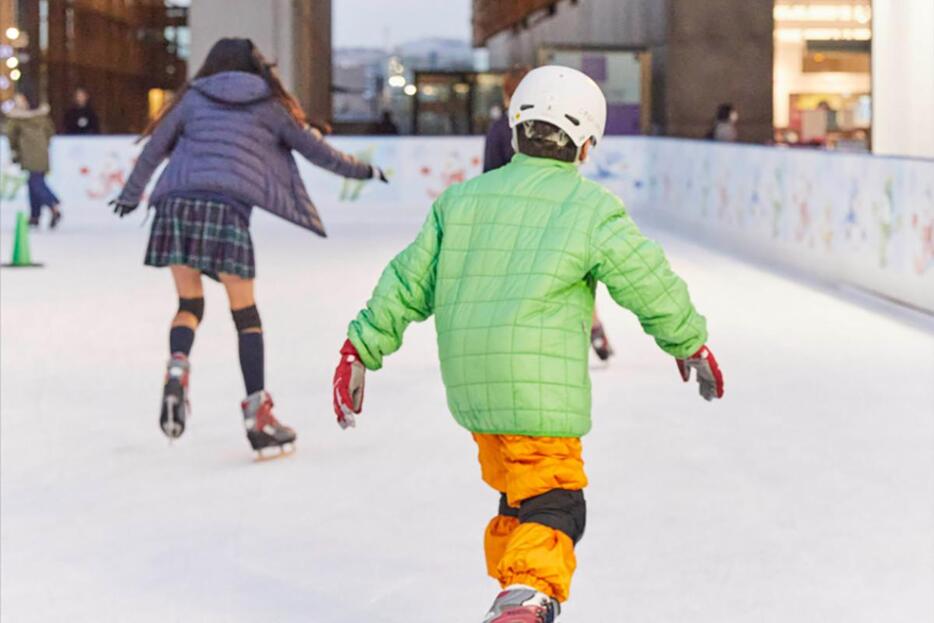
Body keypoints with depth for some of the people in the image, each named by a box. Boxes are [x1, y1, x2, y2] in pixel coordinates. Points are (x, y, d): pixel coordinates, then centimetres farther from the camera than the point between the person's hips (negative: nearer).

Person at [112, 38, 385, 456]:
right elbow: (316, 150, 22)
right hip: (226, 207, -2)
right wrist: (361, 170, 37)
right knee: (245, 314, 7)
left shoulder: (195, 96, 19)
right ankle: (257, 416, 3)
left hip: (177, 202, 2)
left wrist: (130, 196, 33)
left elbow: (154, 149, 21)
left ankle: (177, 369, -15)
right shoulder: (269, 105, 17)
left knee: (189, 304, 15)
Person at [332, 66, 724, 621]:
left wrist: (362, 350, 19)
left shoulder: (463, 199, 11)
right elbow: (650, 283, 1)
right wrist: (691, 343, 17)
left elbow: (409, 281, 13)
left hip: (469, 382, 6)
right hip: (540, 386, -6)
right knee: (552, 507, -6)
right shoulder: (591, 207, -2)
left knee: (517, 496, 21)